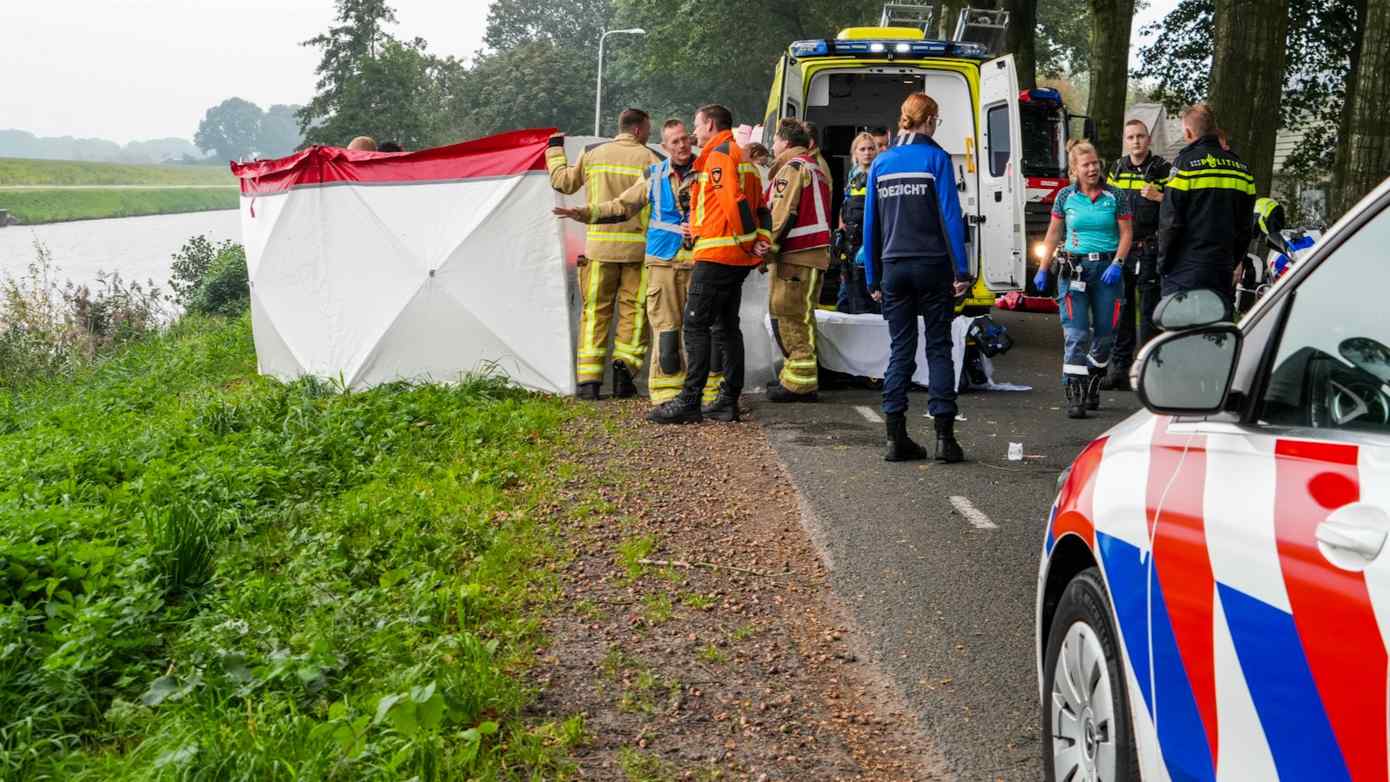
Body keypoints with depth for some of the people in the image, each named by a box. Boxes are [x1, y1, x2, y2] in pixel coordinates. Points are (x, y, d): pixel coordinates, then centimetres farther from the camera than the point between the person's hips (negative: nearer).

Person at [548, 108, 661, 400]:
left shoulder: (593, 154, 6)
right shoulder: (649, 158, -2)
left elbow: (563, 181, 18)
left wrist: (555, 149, 32)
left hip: (600, 246, 2)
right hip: (638, 247, -2)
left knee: (595, 310, 5)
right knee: (634, 309, 6)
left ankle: (588, 379, 0)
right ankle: (624, 367, -5)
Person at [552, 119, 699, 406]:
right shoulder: (655, 175, 10)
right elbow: (622, 206, 16)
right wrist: (584, 213, 8)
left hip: (700, 260, -2)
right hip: (664, 261, 2)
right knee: (666, 326, -1)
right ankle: (666, 392, 3)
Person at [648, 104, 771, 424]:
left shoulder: (718, 155, -9)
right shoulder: (741, 157, 23)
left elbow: (734, 202, -20)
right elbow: (761, 207, 19)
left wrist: (749, 240, -12)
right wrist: (762, 240, 8)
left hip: (717, 255, -10)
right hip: (738, 258, 10)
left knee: (696, 325, -9)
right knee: (726, 326, 13)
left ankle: (689, 401, -11)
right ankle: (729, 400, 16)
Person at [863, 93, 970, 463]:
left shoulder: (881, 163, 8)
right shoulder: (936, 158, -4)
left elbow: (870, 223, 9)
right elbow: (950, 216, -9)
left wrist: (873, 278, 13)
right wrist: (961, 271, -8)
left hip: (894, 267, 3)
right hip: (932, 265, -3)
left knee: (900, 350, 8)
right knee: (938, 348, 3)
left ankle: (896, 438, 4)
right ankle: (944, 436, -2)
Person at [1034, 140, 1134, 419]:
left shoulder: (1114, 196, 1)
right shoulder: (1066, 197, 3)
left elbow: (1126, 233, 3)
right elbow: (1053, 234, 10)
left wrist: (1117, 264, -11)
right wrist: (1042, 269, 5)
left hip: (1107, 268, 1)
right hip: (1074, 268, -1)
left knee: (1105, 333, 7)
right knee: (1076, 333, -10)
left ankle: (1093, 386, 27)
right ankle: (1075, 396, -10)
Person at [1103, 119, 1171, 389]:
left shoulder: (1163, 170, 1)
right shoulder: (1116, 169, 15)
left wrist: (1159, 197, -20)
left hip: (1150, 251, -4)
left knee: (1149, 310, -2)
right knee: (1120, 309, 7)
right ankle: (1119, 366, 14)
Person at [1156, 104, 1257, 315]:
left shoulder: (1187, 162, -8)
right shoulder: (1240, 166, 12)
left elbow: (1170, 220, -10)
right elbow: (1245, 226, 16)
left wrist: (1163, 263, -1)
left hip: (1186, 272, -6)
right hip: (1224, 270, 6)